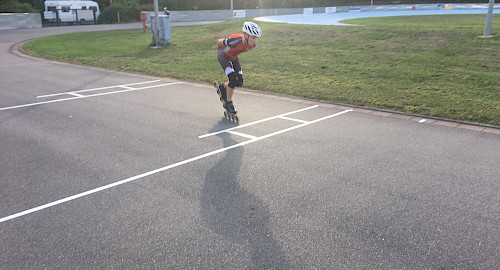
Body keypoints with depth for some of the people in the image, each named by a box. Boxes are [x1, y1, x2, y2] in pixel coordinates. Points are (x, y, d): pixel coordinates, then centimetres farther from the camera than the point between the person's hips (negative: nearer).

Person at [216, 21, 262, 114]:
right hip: (224, 56, -6)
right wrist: (220, 49, -1)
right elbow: (219, 42, -22)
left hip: (234, 57, 6)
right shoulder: (235, 41, -41)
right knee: (233, 79, -20)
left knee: (239, 82, -1)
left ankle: (223, 87, 28)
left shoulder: (253, 44, -22)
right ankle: (228, 103, -4)